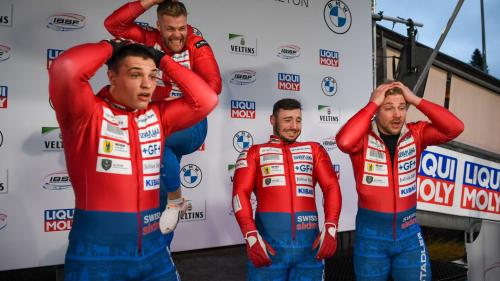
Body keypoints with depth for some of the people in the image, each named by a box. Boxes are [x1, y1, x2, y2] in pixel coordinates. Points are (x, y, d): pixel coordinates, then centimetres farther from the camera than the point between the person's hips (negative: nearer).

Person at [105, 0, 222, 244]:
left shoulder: (197, 46, -11)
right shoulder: (150, 39, 0)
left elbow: (213, 84, -24)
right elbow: (113, 23, -8)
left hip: (190, 125, -5)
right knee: (158, 195, 7)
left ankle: (176, 200, -13)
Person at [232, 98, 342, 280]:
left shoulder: (314, 150, 15)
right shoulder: (255, 153, 9)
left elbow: (331, 187, 5)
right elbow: (241, 192, -2)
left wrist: (330, 228, -10)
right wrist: (252, 236, -15)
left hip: (309, 238, 2)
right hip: (269, 238, -2)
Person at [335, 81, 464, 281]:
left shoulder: (415, 134, -3)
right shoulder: (363, 137, -14)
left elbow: (455, 128, -14)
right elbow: (344, 141, -36)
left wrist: (415, 100, -17)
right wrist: (372, 104, -25)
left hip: (408, 231, 3)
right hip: (371, 233, -2)